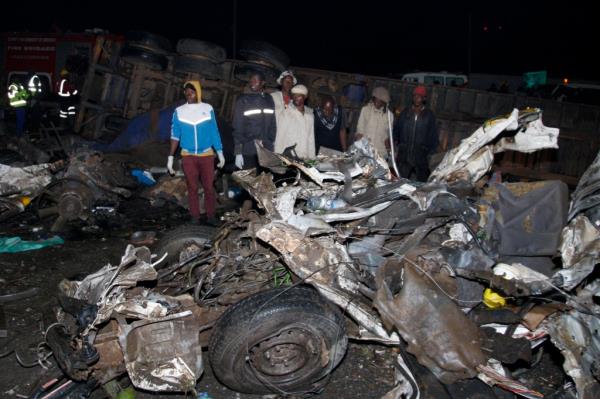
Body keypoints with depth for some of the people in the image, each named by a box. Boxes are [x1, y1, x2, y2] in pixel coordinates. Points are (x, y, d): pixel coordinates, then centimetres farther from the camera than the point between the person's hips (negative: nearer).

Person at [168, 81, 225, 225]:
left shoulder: (208, 109, 0)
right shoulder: (179, 111, 1)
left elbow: (214, 132, 5)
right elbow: (175, 135, 3)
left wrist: (220, 153, 4)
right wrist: (170, 157, 0)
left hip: (206, 155, -1)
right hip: (188, 156, 1)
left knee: (209, 187, 1)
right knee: (192, 188, 5)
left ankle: (211, 216, 10)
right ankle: (195, 217, 12)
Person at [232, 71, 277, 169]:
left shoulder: (269, 99, 10)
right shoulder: (243, 100, 0)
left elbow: (272, 124, 13)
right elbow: (237, 127, -3)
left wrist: (271, 142, 6)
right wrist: (238, 153, -9)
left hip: (267, 150, 3)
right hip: (248, 151, -3)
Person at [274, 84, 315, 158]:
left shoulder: (310, 114, 10)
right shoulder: (285, 114, -3)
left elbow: (311, 138, 13)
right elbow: (279, 139, -1)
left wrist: (312, 158, 9)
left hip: (305, 158, 4)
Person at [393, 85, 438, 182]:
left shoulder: (429, 115, 4)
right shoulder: (405, 112, 8)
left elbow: (433, 134, 7)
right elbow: (397, 127, 14)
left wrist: (431, 148, -1)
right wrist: (396, 139, 0)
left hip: (420, 155, -1)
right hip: (404, 154, 2)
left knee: (422, 182, 0)